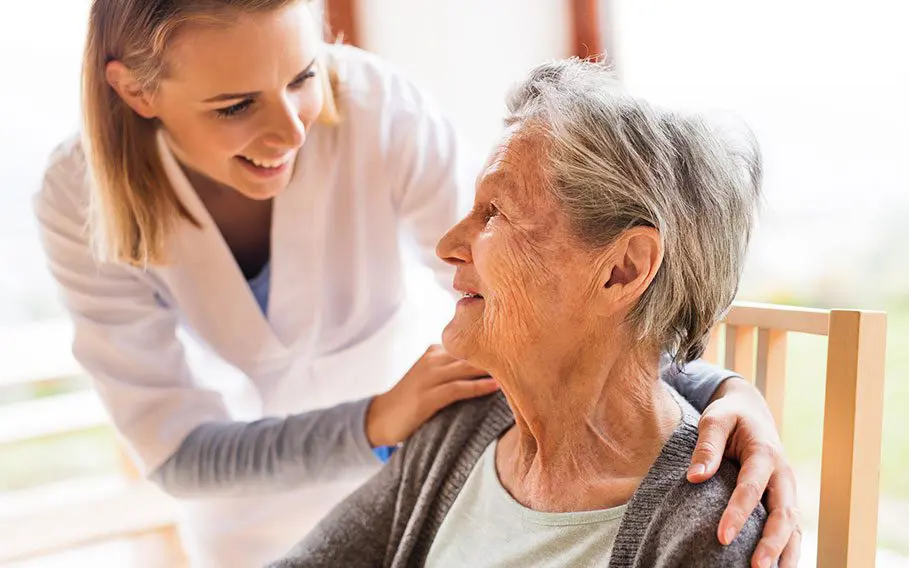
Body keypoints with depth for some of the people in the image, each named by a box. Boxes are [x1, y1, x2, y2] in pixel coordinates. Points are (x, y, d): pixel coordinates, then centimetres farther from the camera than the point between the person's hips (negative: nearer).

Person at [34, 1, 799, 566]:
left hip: (416, 477, 0)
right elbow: (177, 452, -26)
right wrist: (377, 423, -42)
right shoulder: (82, 201, -25)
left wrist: (718, 389, -45)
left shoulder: (376, 109, -29)